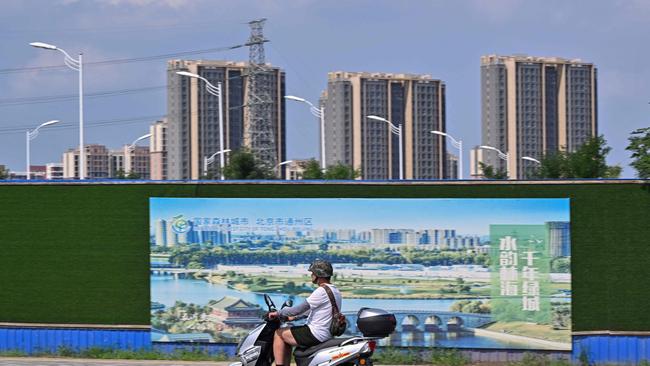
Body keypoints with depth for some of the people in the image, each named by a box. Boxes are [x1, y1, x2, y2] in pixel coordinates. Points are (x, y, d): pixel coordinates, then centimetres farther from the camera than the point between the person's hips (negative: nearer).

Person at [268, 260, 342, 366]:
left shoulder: (322, 291, -19)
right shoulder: (335, 291, 13)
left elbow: (300, 308, -18)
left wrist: (278, 313, -6)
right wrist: (294, 317, 25)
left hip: (315, 335, -10)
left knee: (279, 334, 0)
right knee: (286, 340, 23)